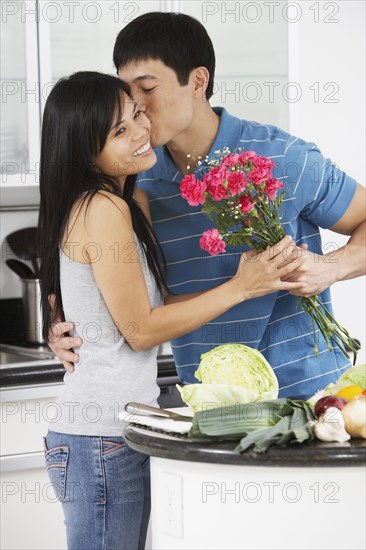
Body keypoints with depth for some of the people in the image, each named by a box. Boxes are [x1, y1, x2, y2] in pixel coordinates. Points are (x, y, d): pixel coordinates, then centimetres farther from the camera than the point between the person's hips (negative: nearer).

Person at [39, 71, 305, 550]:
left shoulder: (132, 202, 11)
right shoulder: (103, 209, -16)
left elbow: (146, 304, 12)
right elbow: (140, 328, -15)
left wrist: (249, 280, 9)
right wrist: (239, 289, -11)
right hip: (102, 442, -9)